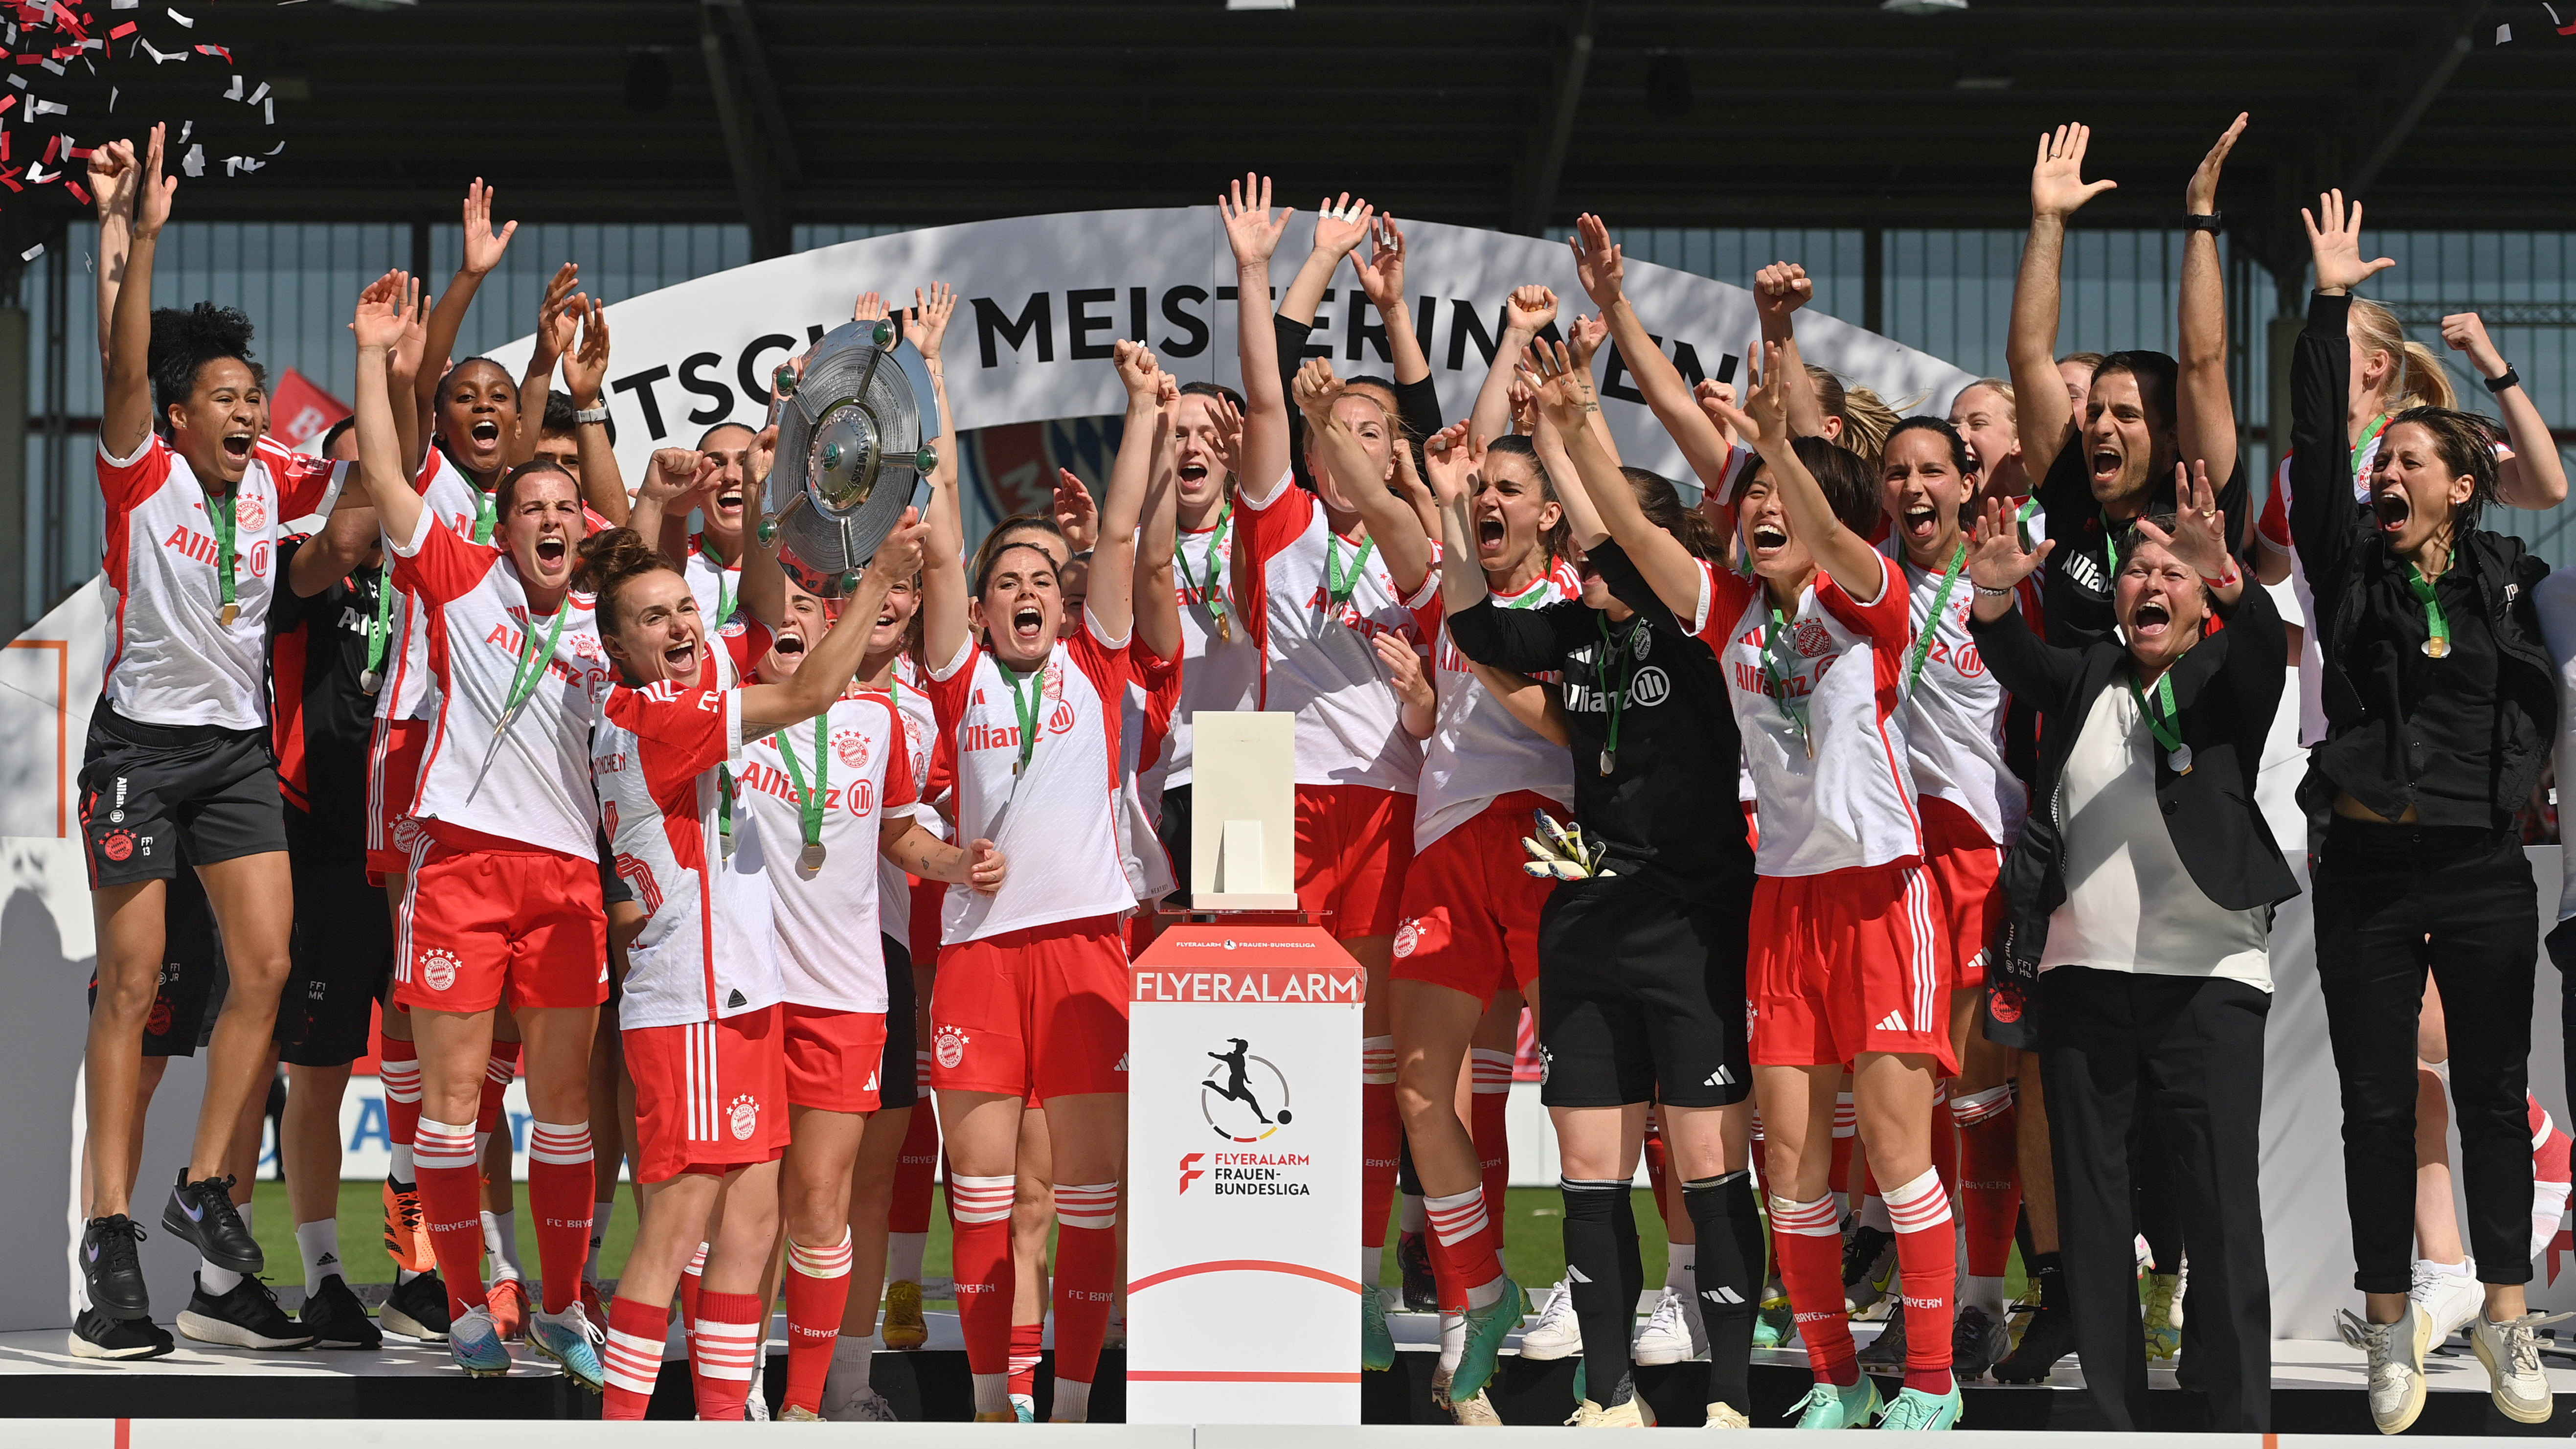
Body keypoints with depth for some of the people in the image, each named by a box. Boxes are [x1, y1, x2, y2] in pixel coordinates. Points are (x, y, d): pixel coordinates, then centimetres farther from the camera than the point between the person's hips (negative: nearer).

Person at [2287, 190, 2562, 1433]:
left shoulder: (2504, 580, 5)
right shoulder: (2351, 565, 2)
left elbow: (2544, 697, 16)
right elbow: (2316, 446, -9)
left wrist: (2517, 775, 0)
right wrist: (2329, 305, -13)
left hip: (2483, 868, 0)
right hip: (2370, 866, 0)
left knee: (2493, 1096, 5)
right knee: (2377, 1104, 2)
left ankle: (2504, 1319, 13)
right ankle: (2391, 1329, 9)